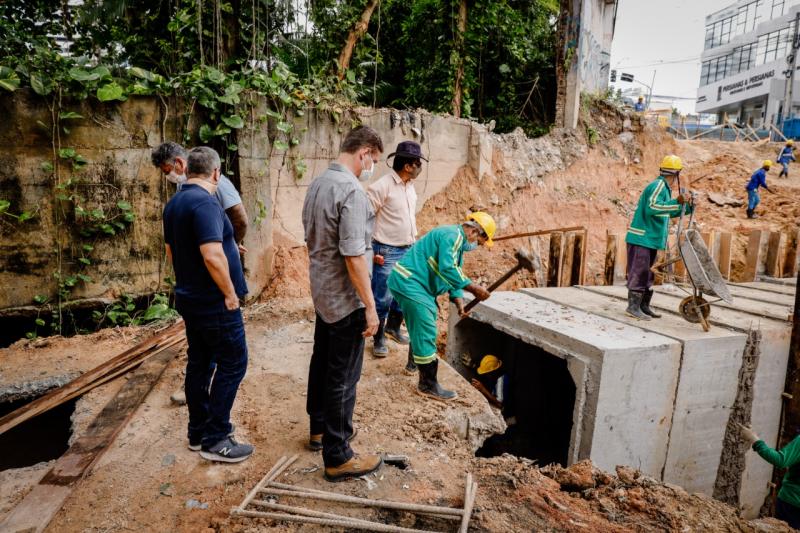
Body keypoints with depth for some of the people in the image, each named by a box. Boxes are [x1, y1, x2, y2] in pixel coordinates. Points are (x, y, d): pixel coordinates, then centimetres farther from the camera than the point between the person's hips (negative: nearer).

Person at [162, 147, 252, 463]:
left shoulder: (173, 203, 10)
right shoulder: (204, 203, -20)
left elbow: (171, 250, 20)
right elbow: (213, 255, -29)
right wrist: (230, 293, -19)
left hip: (190, 299, 9)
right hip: (215, 303, -9)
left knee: (199, 362, 15)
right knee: (232, 364, 0)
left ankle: (198, 433, 26)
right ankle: (215, 440, 6)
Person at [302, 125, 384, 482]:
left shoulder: (317, 184, 7)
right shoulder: (351, 191, -22)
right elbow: (353, 256, -25)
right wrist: (370, 305, -19)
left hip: (321, 292, 10)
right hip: (345, 299, -9)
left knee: (322, 362, 20)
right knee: (342, 376, 0)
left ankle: (319, 429, 38)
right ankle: (338, 458, 13)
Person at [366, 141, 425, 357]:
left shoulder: (410, 187, 10)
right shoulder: (382, 186, -16)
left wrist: (414, 243, 19)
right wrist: (371, 250, -16)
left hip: (407, 251, 8)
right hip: (386, 252, -8)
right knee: (382, 299, 2)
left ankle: (393, 328, 39)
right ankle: (378, 339, 19)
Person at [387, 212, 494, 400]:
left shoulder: (459, 244, 18)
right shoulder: (452, 235, -16)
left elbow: (454, 275, 16)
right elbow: (447, 270, -28)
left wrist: (459, 301, 2)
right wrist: (474, 288, -25)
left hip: (416, 284, 11)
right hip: (408, 282, -11)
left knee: (421, 326, 25)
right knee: (426, 331, -9)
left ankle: (414, 363, 44)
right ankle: (428, 384, -1)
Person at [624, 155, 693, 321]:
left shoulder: (664, 187, 19)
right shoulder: (658, 185, -12)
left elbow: (668, 213, 28)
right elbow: (651, 207, -28)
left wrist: (687, 206, 21)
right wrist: (676, 202, -27)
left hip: (651, 238, 10)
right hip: (642, 238, -10)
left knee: (647, 273, 12)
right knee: (639, 272, -8)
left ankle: (644, 305, 18)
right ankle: (633, 306, -3)